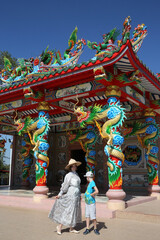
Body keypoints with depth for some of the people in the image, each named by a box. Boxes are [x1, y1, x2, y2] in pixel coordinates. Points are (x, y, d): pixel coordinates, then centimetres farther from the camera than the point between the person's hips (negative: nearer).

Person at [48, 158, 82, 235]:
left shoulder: (76, 174, 10)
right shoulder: (69, 175, -16)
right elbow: (65, 186, -13)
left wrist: (79, 195, 15)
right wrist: (60, 194, -8)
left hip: (76, 197, 8)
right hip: (71, 196, -8)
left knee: (74, 212, 12)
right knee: (68, 212, -2)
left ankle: (71, 229, 22)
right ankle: (59, 226, 13)